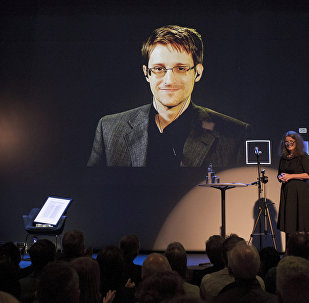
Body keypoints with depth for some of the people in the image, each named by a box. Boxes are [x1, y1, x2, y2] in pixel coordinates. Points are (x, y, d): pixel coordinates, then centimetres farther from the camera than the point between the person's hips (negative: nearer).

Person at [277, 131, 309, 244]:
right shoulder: (283, 158, 14)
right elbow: (279, 174, 22)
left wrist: (290, 176, -12)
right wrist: (281, 178, -1)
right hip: (286, 192, 6)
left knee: (300, 222, -5)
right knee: (288, 222, 5)